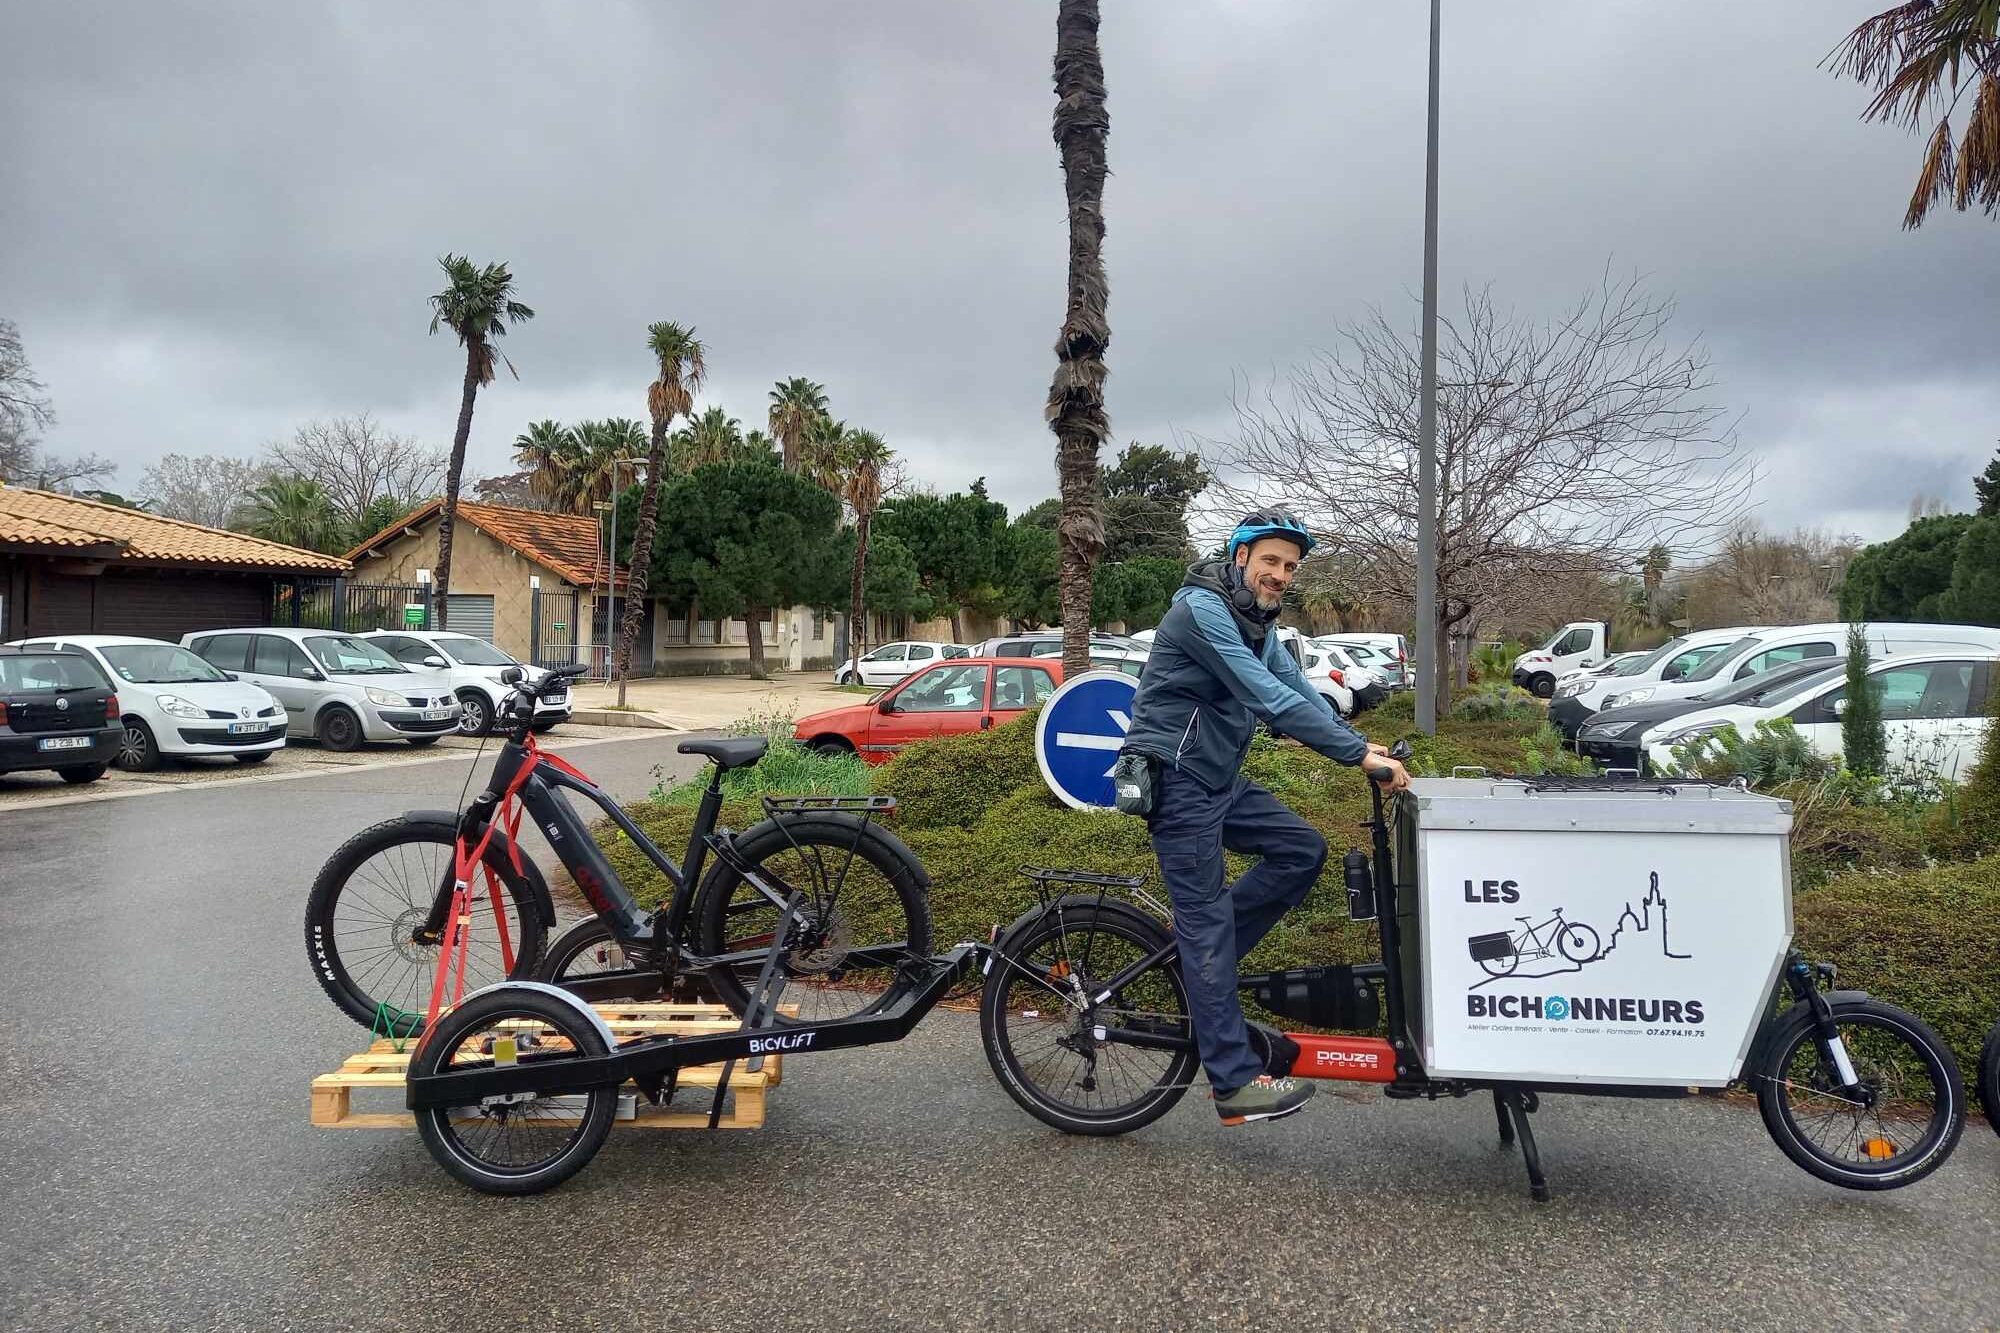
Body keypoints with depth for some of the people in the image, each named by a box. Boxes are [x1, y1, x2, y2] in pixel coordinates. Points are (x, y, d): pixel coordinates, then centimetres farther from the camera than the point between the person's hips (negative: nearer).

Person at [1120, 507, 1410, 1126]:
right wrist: (1359, 754, -27)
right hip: (1176, 779, -9)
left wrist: (1360, 743, -4)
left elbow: (1296, 688, 8)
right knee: (1207, 919, -7)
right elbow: (1270, 698, -27)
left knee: (1303, 849, 0)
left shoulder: (1257, 622, 13)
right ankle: (1236, 1082, -2)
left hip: (1217, 778, 9)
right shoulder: (1203, 610, -20)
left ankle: (1198, 953, 10)